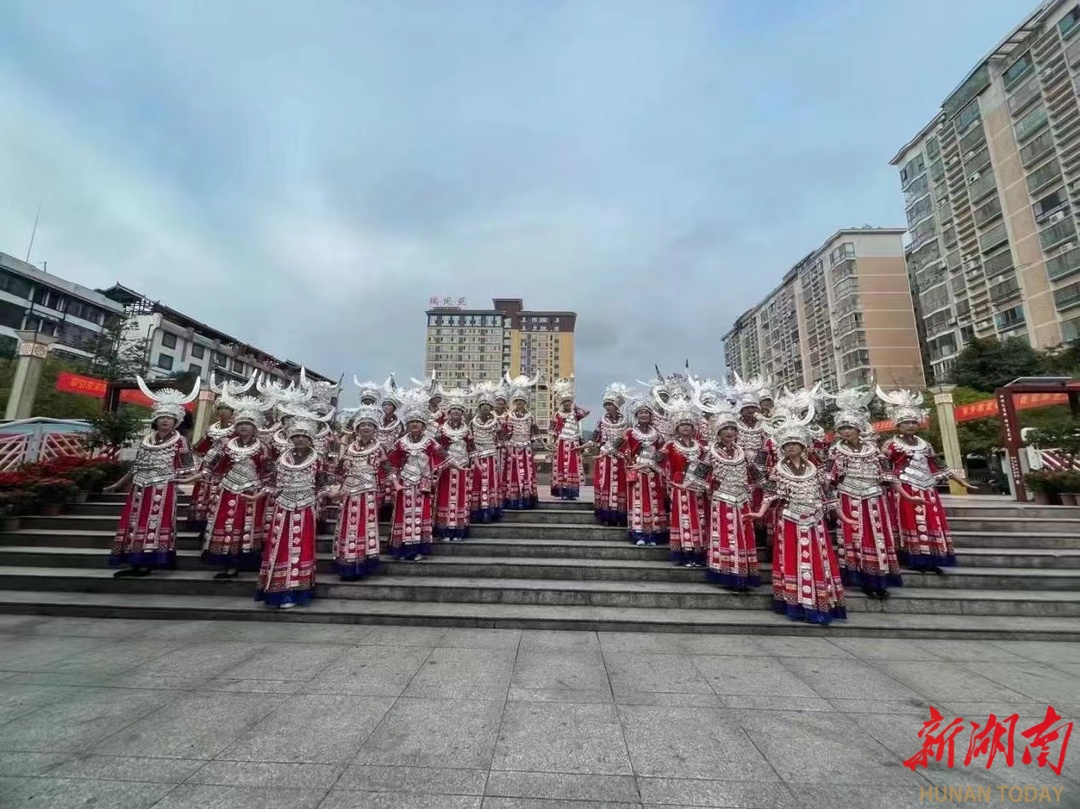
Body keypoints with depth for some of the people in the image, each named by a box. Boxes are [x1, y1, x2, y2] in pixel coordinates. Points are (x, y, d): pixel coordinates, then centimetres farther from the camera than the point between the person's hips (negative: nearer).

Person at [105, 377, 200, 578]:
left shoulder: (179, 441, -3)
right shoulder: (146, 440, 11)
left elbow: (187, 469, -3)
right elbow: (135, 468, 17)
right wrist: (118, 484, 20)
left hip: (163, 489, -6)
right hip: (140, 488, 6)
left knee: (155, 523, -6)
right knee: (135, 522, 7)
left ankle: (147, 563, 0)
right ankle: (133, 562, 15)